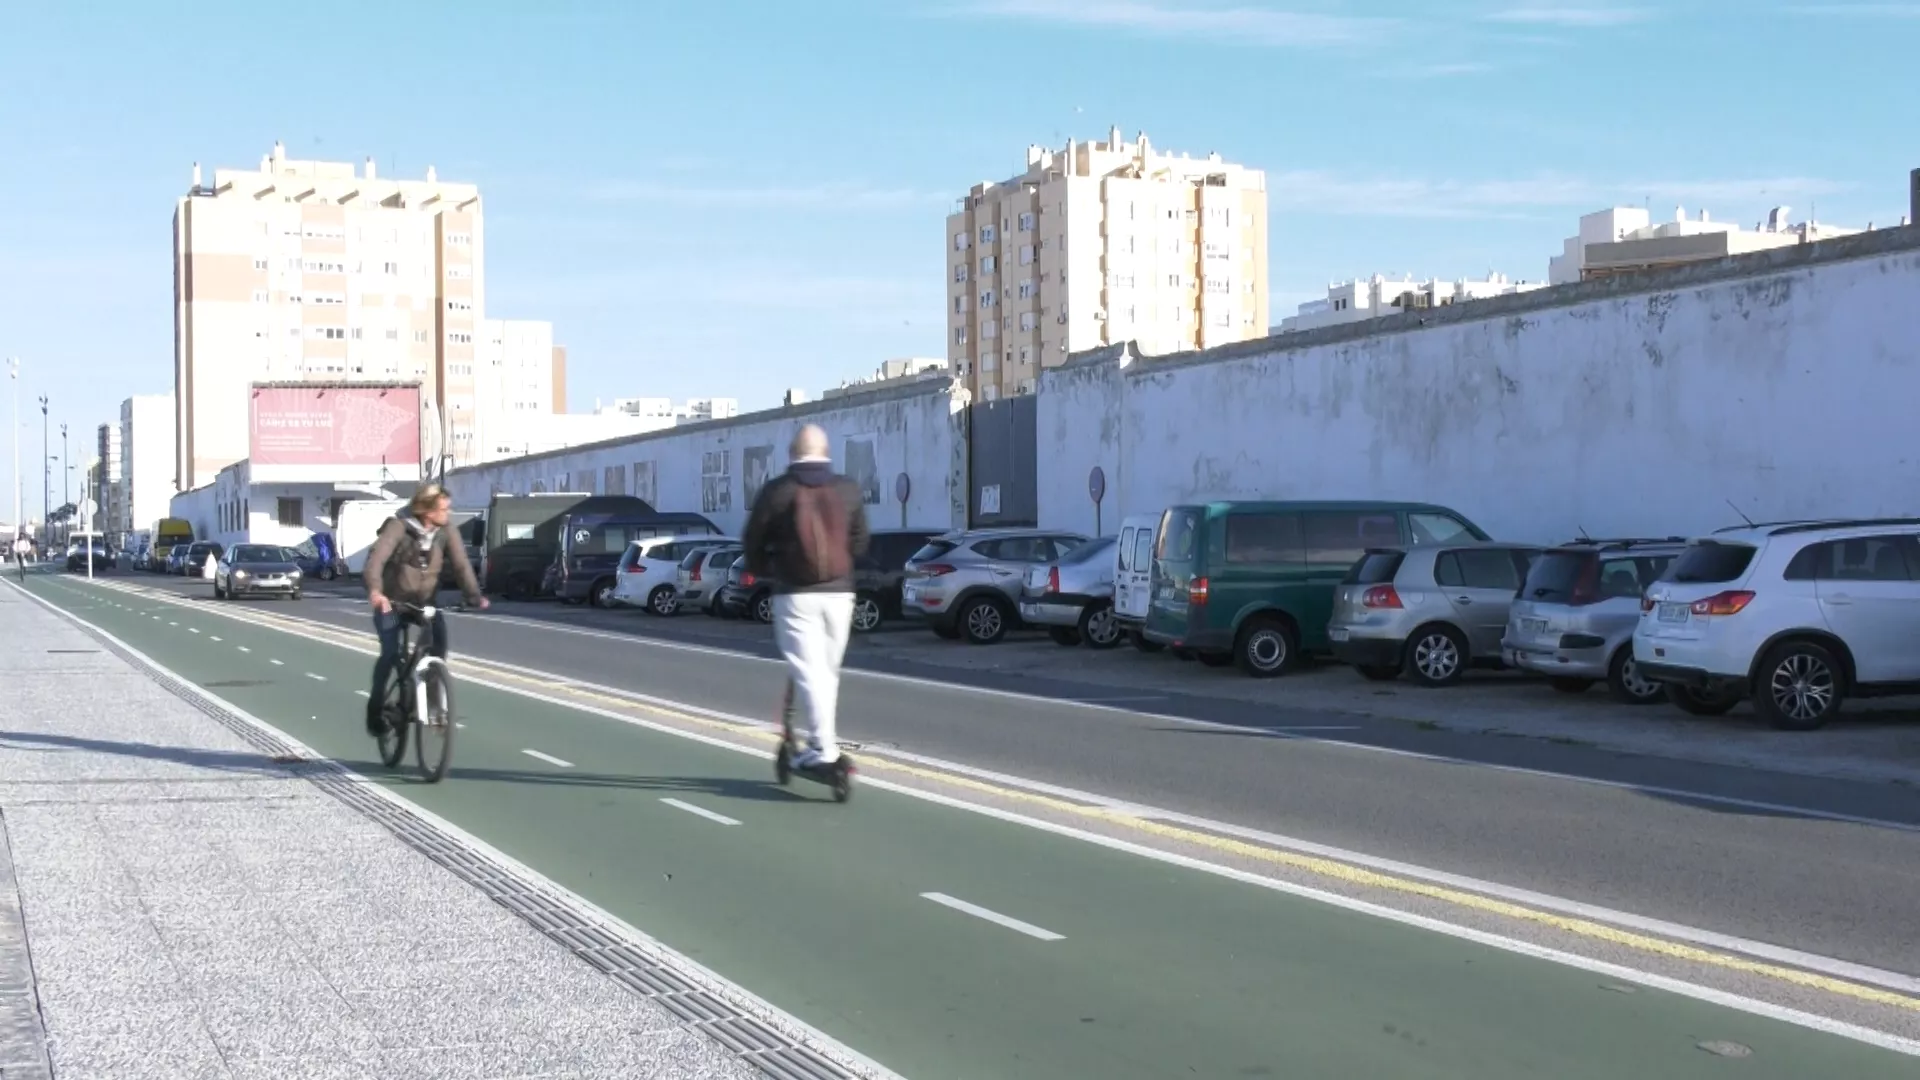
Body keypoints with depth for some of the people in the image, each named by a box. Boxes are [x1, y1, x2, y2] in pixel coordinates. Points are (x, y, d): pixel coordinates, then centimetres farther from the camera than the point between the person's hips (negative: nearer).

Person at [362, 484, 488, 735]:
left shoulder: (447, 534, -9)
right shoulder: (398, 527, -19)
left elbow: (461, 564, -19)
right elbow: (377, 557, -32)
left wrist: (474, 596, -37)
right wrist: (374, 590, -50)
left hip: (424, 601, 3)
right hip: (391, 601, -3)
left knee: (438, 640, -24)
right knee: (390, 652, -19)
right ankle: (376, 709, 0)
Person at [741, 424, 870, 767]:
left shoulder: (777, 491, -5)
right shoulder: (848, 490, 4)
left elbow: (753, 543, 1)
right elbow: (859, 543, 9)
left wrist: (766, 571, 20)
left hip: (795, 594, -4)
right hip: (839, 593, 4)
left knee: (807, 670, -7)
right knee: (829, 669, 15)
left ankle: (823, 746, -17)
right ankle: (823, 738, 21)